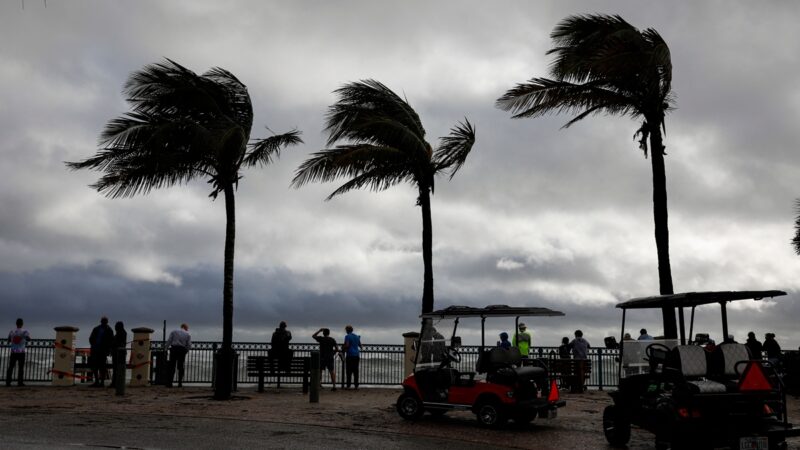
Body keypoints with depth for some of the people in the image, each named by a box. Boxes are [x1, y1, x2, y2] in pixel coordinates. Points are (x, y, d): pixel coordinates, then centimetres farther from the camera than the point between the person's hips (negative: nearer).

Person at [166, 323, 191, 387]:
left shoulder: (174, 331, 10)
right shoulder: (188, 334, 9)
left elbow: (169, 341, 0)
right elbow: (189, 345, 3)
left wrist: (166, 348, 7)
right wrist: (186, 351, 18)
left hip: (174, 349, 0)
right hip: (182, 350, 0)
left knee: (172, 367, 2)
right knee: (181, 367, 8)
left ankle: (169, 383, -2)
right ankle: (180, 383, 6)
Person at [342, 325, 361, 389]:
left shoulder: (347, 336, -5)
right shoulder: (357, 336, 14)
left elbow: (347, 345, -16)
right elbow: (360, 345, 21)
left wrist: (343, 348, 3)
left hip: (350, 355, -6)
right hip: (356, 355, 6)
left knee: (349, 371, -3)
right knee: (355, 371, 7)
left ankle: (348, 385, -7)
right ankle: (356, 385, 6)